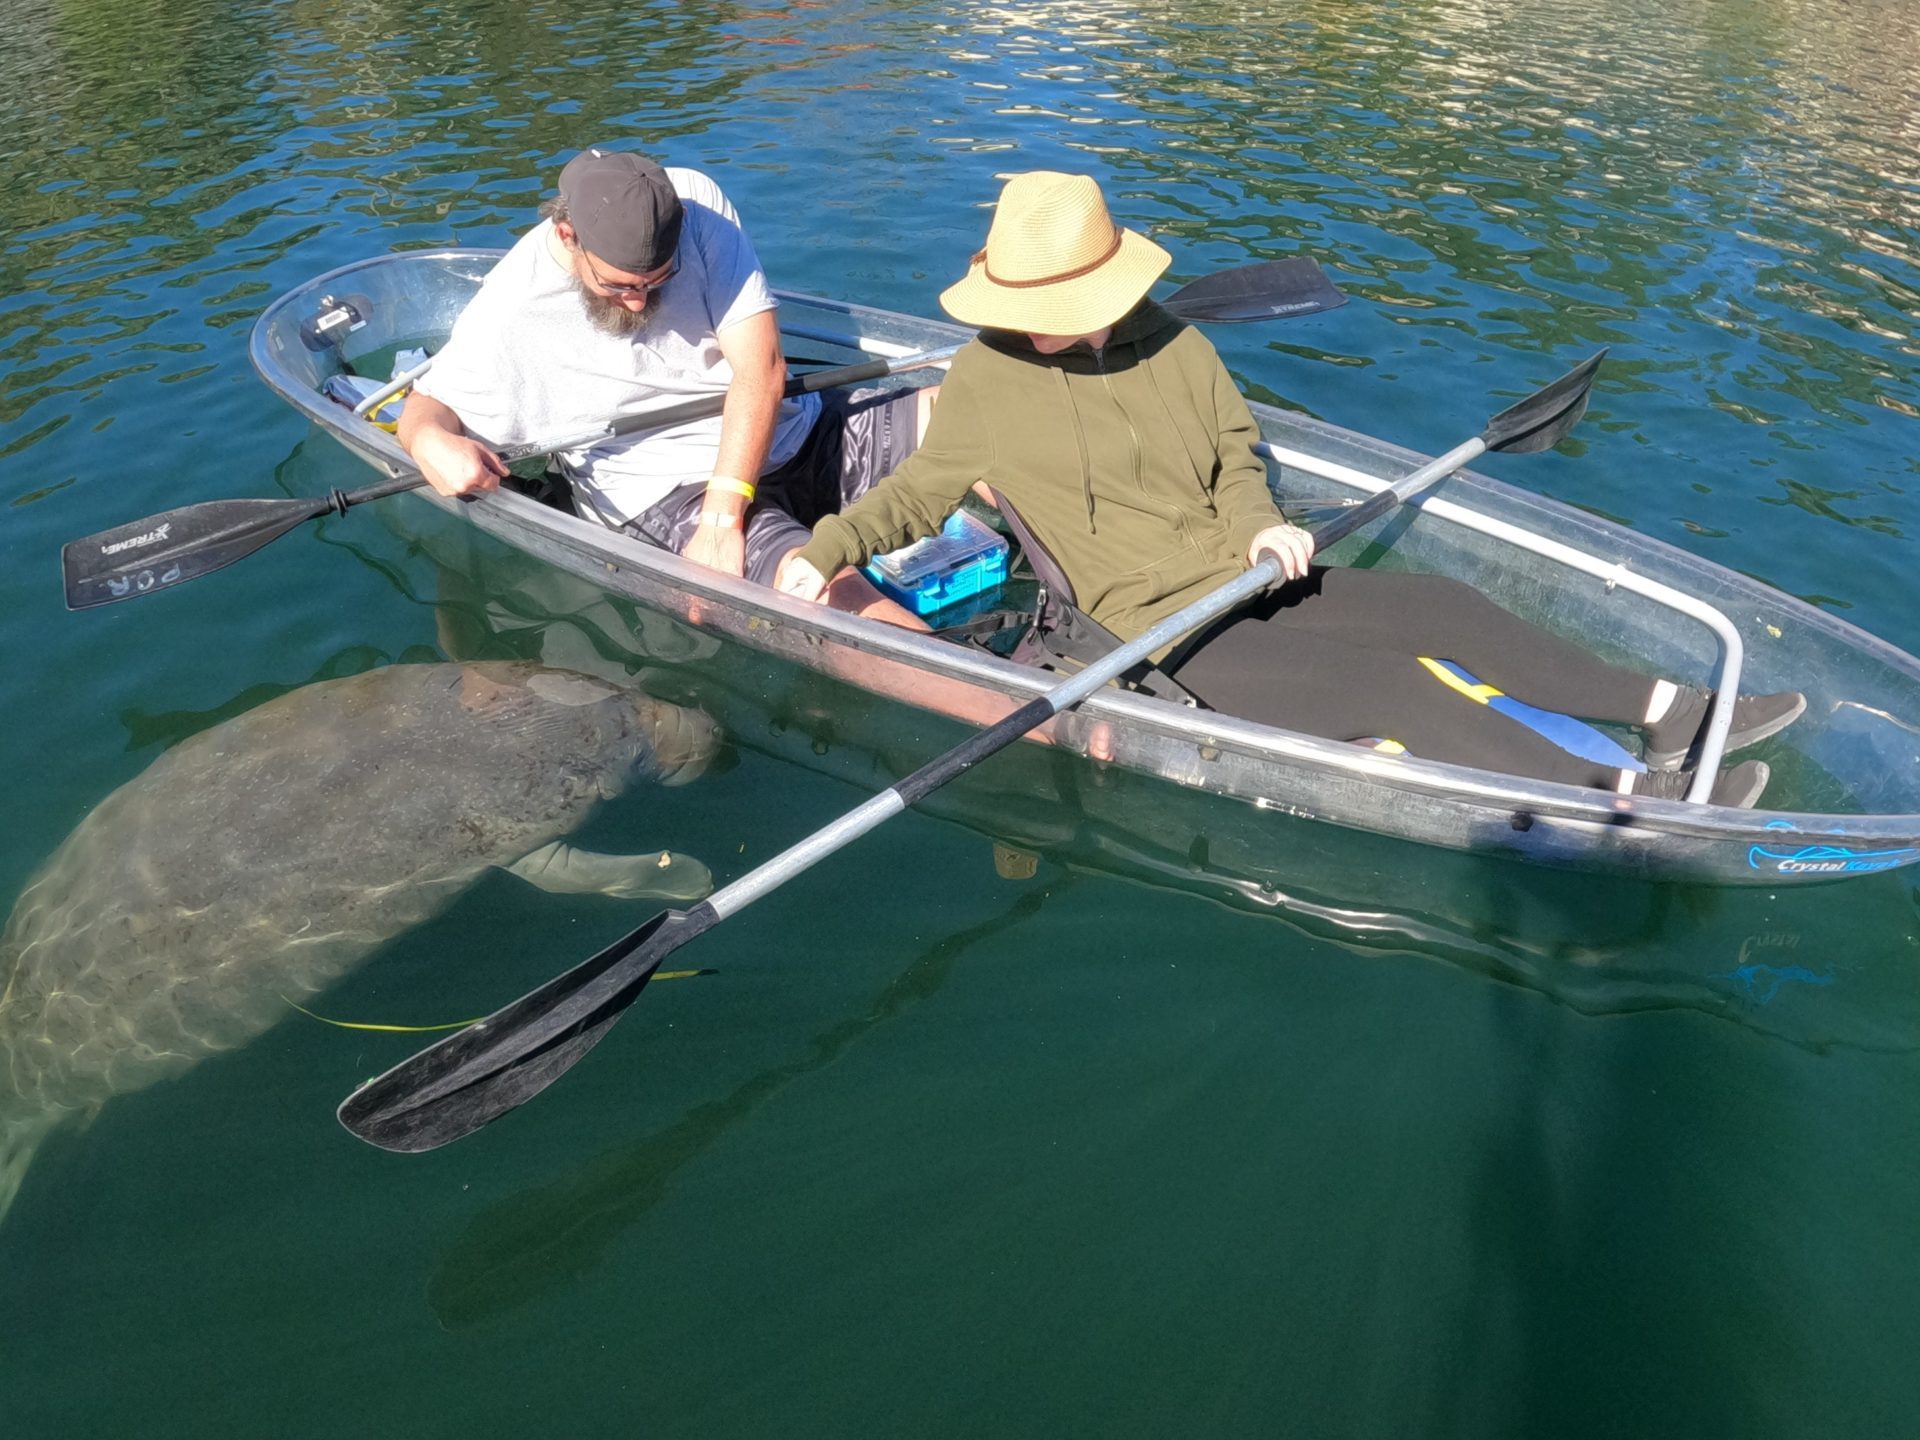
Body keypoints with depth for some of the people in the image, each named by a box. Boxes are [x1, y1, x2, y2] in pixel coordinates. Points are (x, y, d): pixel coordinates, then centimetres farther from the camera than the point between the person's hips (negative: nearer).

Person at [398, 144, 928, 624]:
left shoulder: (697, 202, -7)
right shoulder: (508, 315, -10)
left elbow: (761, 367, -12)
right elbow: (429, 403, 5)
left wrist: (722, 516, -21)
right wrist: (430, 443, -23)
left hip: (786, 434, 5)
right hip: (667, 493, -4)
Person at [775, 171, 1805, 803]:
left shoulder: (1172, 348, 4)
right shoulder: (985, 382, -8)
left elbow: (1235, 459, 14)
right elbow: (917, 492, 2)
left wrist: (1261, 527, -5)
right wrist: (825, 547, -12)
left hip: (1248, 579, 6)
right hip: (1164, 632, -6)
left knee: (1449, 608, 2)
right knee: (1395, 687, -18)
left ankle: (1672, 712, 14)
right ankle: (1619, 794, -14)